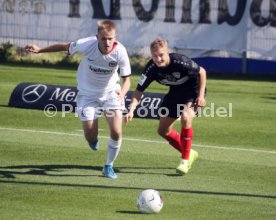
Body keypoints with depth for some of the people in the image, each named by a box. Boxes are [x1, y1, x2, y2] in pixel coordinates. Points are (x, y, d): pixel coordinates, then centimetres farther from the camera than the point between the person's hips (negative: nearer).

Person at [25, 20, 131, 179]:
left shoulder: (120, 52, -28)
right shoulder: (87, 45, -29)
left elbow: (126, 79, -20)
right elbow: (65, 47, -8)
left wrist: (122, 92, -43)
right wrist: (39, 50, -1)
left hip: (111, 91, 0)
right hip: (88, 93, 0)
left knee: (116, 132, -13)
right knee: (90, 137, -5)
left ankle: (109, 166, 13)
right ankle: (94, 139, 37)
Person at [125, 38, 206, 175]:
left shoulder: (180, 61, -33)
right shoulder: (151, 69, -21)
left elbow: (201, 72, -17)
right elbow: (139, 91, -16)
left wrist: (201, 95, -22)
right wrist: (131, 110, -31)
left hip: (193, 90, -6)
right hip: (175, 92, 6)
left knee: (185, 117, -33)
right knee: (163, 130, 6)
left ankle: (185, 160, -19)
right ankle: (189, 154, 30)